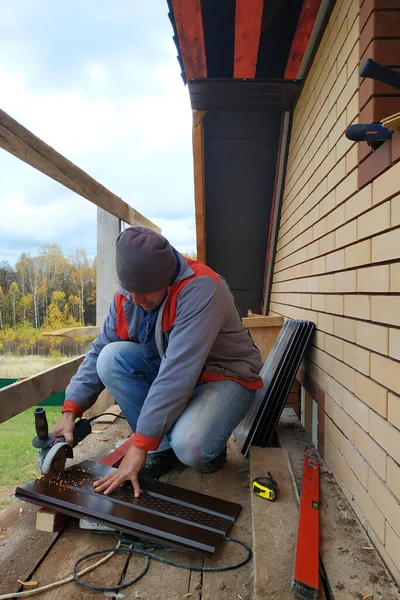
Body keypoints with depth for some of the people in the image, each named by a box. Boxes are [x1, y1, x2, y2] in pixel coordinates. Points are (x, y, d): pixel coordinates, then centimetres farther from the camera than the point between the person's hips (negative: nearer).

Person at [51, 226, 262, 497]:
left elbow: (177, 373, -35)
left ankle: (210, 444, 5)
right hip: (169, 370, 7)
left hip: (225, 375, -6)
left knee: (190, 448, -34)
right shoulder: (127, 294, -9)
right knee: (112, 358, -18)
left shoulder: (199, 289, -31)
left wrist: (140, 445, -31)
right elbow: (99, 351, -3)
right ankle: (165, 447, -6)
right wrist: (70, 411, -13)